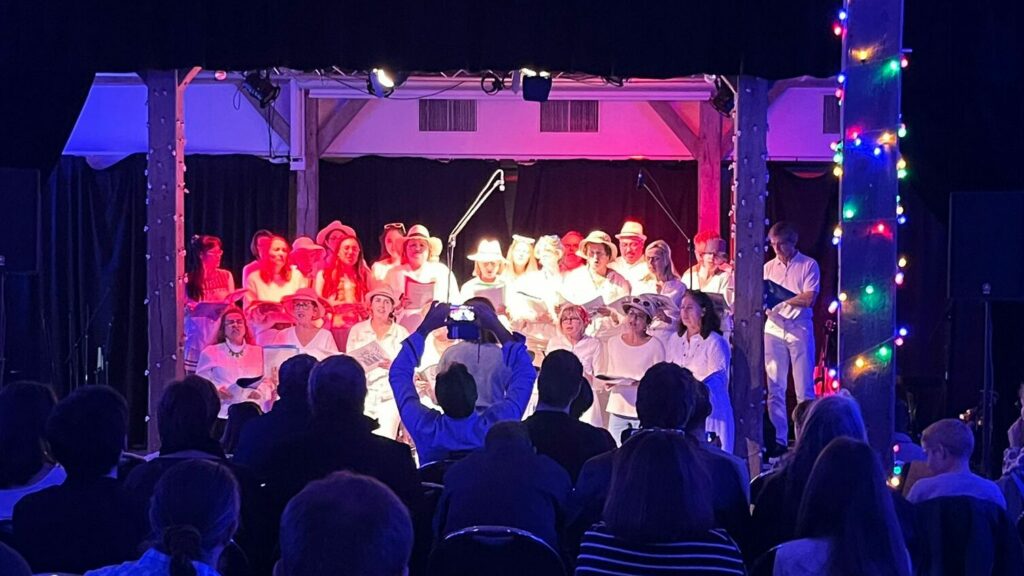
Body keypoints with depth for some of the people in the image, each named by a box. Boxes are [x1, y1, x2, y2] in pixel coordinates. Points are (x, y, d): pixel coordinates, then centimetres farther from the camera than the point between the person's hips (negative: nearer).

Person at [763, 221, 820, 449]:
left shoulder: (809, 265, 0)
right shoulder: (768, 267, 12)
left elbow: (809, 299, -9)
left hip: (800, 330, -3)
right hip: (774, 330, 3)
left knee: (804, 389, -1)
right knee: (775, 389, 2)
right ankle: (778, 439, 5)